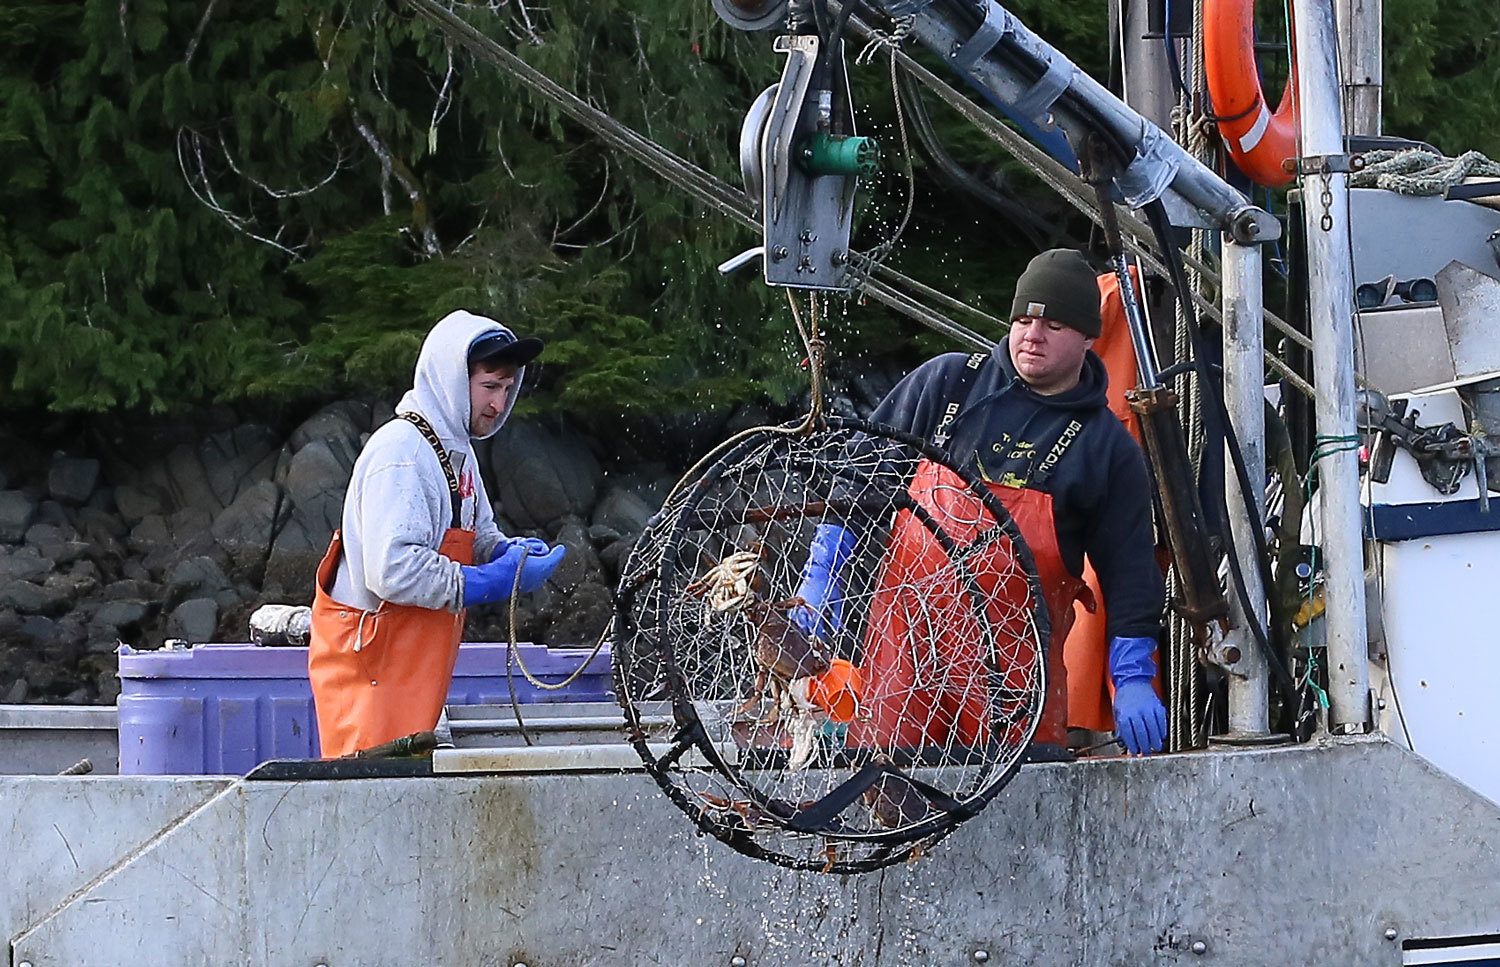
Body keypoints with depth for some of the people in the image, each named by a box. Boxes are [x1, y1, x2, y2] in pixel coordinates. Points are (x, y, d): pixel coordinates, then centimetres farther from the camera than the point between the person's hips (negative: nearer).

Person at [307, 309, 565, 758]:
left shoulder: (456, 451, 14)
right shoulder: (400, 454, -18)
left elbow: (478, 536, 27)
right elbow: (393, 571, -27)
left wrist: (510, 551, 2)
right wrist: (498, 580, -22)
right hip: (371, 665, -10)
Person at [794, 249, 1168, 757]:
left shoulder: (1110, 448, 6)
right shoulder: (945, 382, 8)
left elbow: (1130, 568, 7)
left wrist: (1132, 678, -1)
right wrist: (822, 574, 7)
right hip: (904, 632, 1)